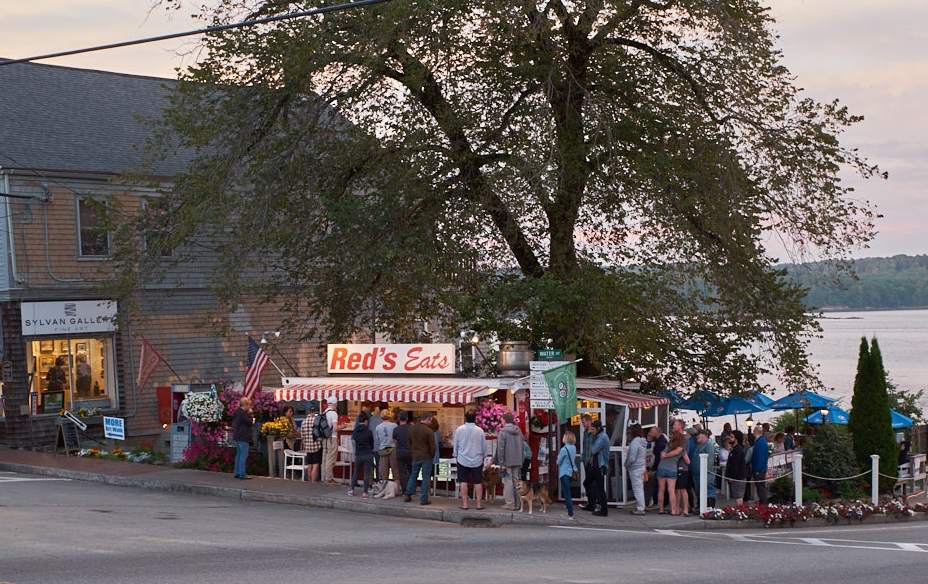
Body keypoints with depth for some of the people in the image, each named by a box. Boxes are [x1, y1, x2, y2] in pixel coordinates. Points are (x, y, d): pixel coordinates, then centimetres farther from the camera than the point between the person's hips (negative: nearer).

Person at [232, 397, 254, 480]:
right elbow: (250, 422, -15)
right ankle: (242, 474, -8)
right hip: (242, 438, -10)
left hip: (237, 437, 10)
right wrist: (250, 414, -5)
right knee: (244, 454, -7)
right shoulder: (242, 413, -17)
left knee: (239, 454, 16)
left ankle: (236, 473, 19)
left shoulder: (238, 412, 14)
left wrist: (249, 415, 2)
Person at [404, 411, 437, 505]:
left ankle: (407, 495, 19)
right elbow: (432, 446, -13)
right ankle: (424, 499, 3)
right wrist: (432, 455, 4)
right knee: (425, 477, 2)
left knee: (413, 475, 19)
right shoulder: (429, 431, -17)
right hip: (426, 457, -5)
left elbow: (409, 442, 12)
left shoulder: (412, 428, 2)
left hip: (415, 456, 5)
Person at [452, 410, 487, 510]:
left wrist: (455, 455, 19)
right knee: (478, 482, 4)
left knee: (463, 482, 4)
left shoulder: (459, 430, -5)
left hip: (463, 460, 0)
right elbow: (484, 446, 6)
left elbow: (456, 445, 4)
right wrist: (483, 456, 21)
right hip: (477, 460, 0)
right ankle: (479, 504, 3)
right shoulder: (480, 430, -4)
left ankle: (464, 503, 2)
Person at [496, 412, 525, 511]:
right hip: (517, 461, 6)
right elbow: (522, 447, 14)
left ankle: (510, 503, -1)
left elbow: (500, 449, -14)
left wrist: (502, 463, -11)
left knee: (508, 482, -1)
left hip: (507, 462, -6)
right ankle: (517, 504, 13)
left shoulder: (502, 432, -12)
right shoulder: (519, 431, 9)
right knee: (516, 481, 11)